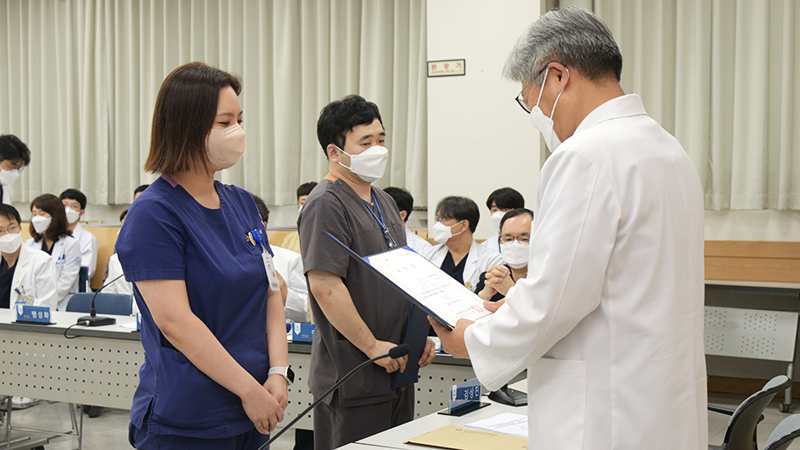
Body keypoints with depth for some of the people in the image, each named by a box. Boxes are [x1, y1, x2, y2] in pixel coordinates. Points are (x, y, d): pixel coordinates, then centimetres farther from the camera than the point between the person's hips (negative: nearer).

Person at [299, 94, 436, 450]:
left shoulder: (384, 203, 16)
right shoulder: (326, 205, -14)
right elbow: (325, 286, -22)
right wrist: (372, 346, -20)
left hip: (397, 368, 9)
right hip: (353, 377, -9)